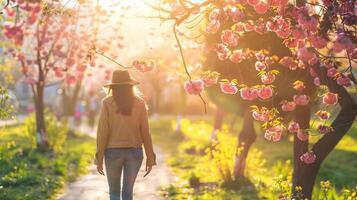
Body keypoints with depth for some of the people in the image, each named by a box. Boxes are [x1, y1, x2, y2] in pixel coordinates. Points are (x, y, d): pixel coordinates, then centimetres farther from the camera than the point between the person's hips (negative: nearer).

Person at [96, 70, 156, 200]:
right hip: (134, 152, 2)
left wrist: (99, 157, -3)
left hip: (113, 152, -2)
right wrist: (150, 157, 4)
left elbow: (103, 131, -7)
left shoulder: (107, 103, -4)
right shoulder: (139, 103, 1)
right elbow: (145, 132, -1)